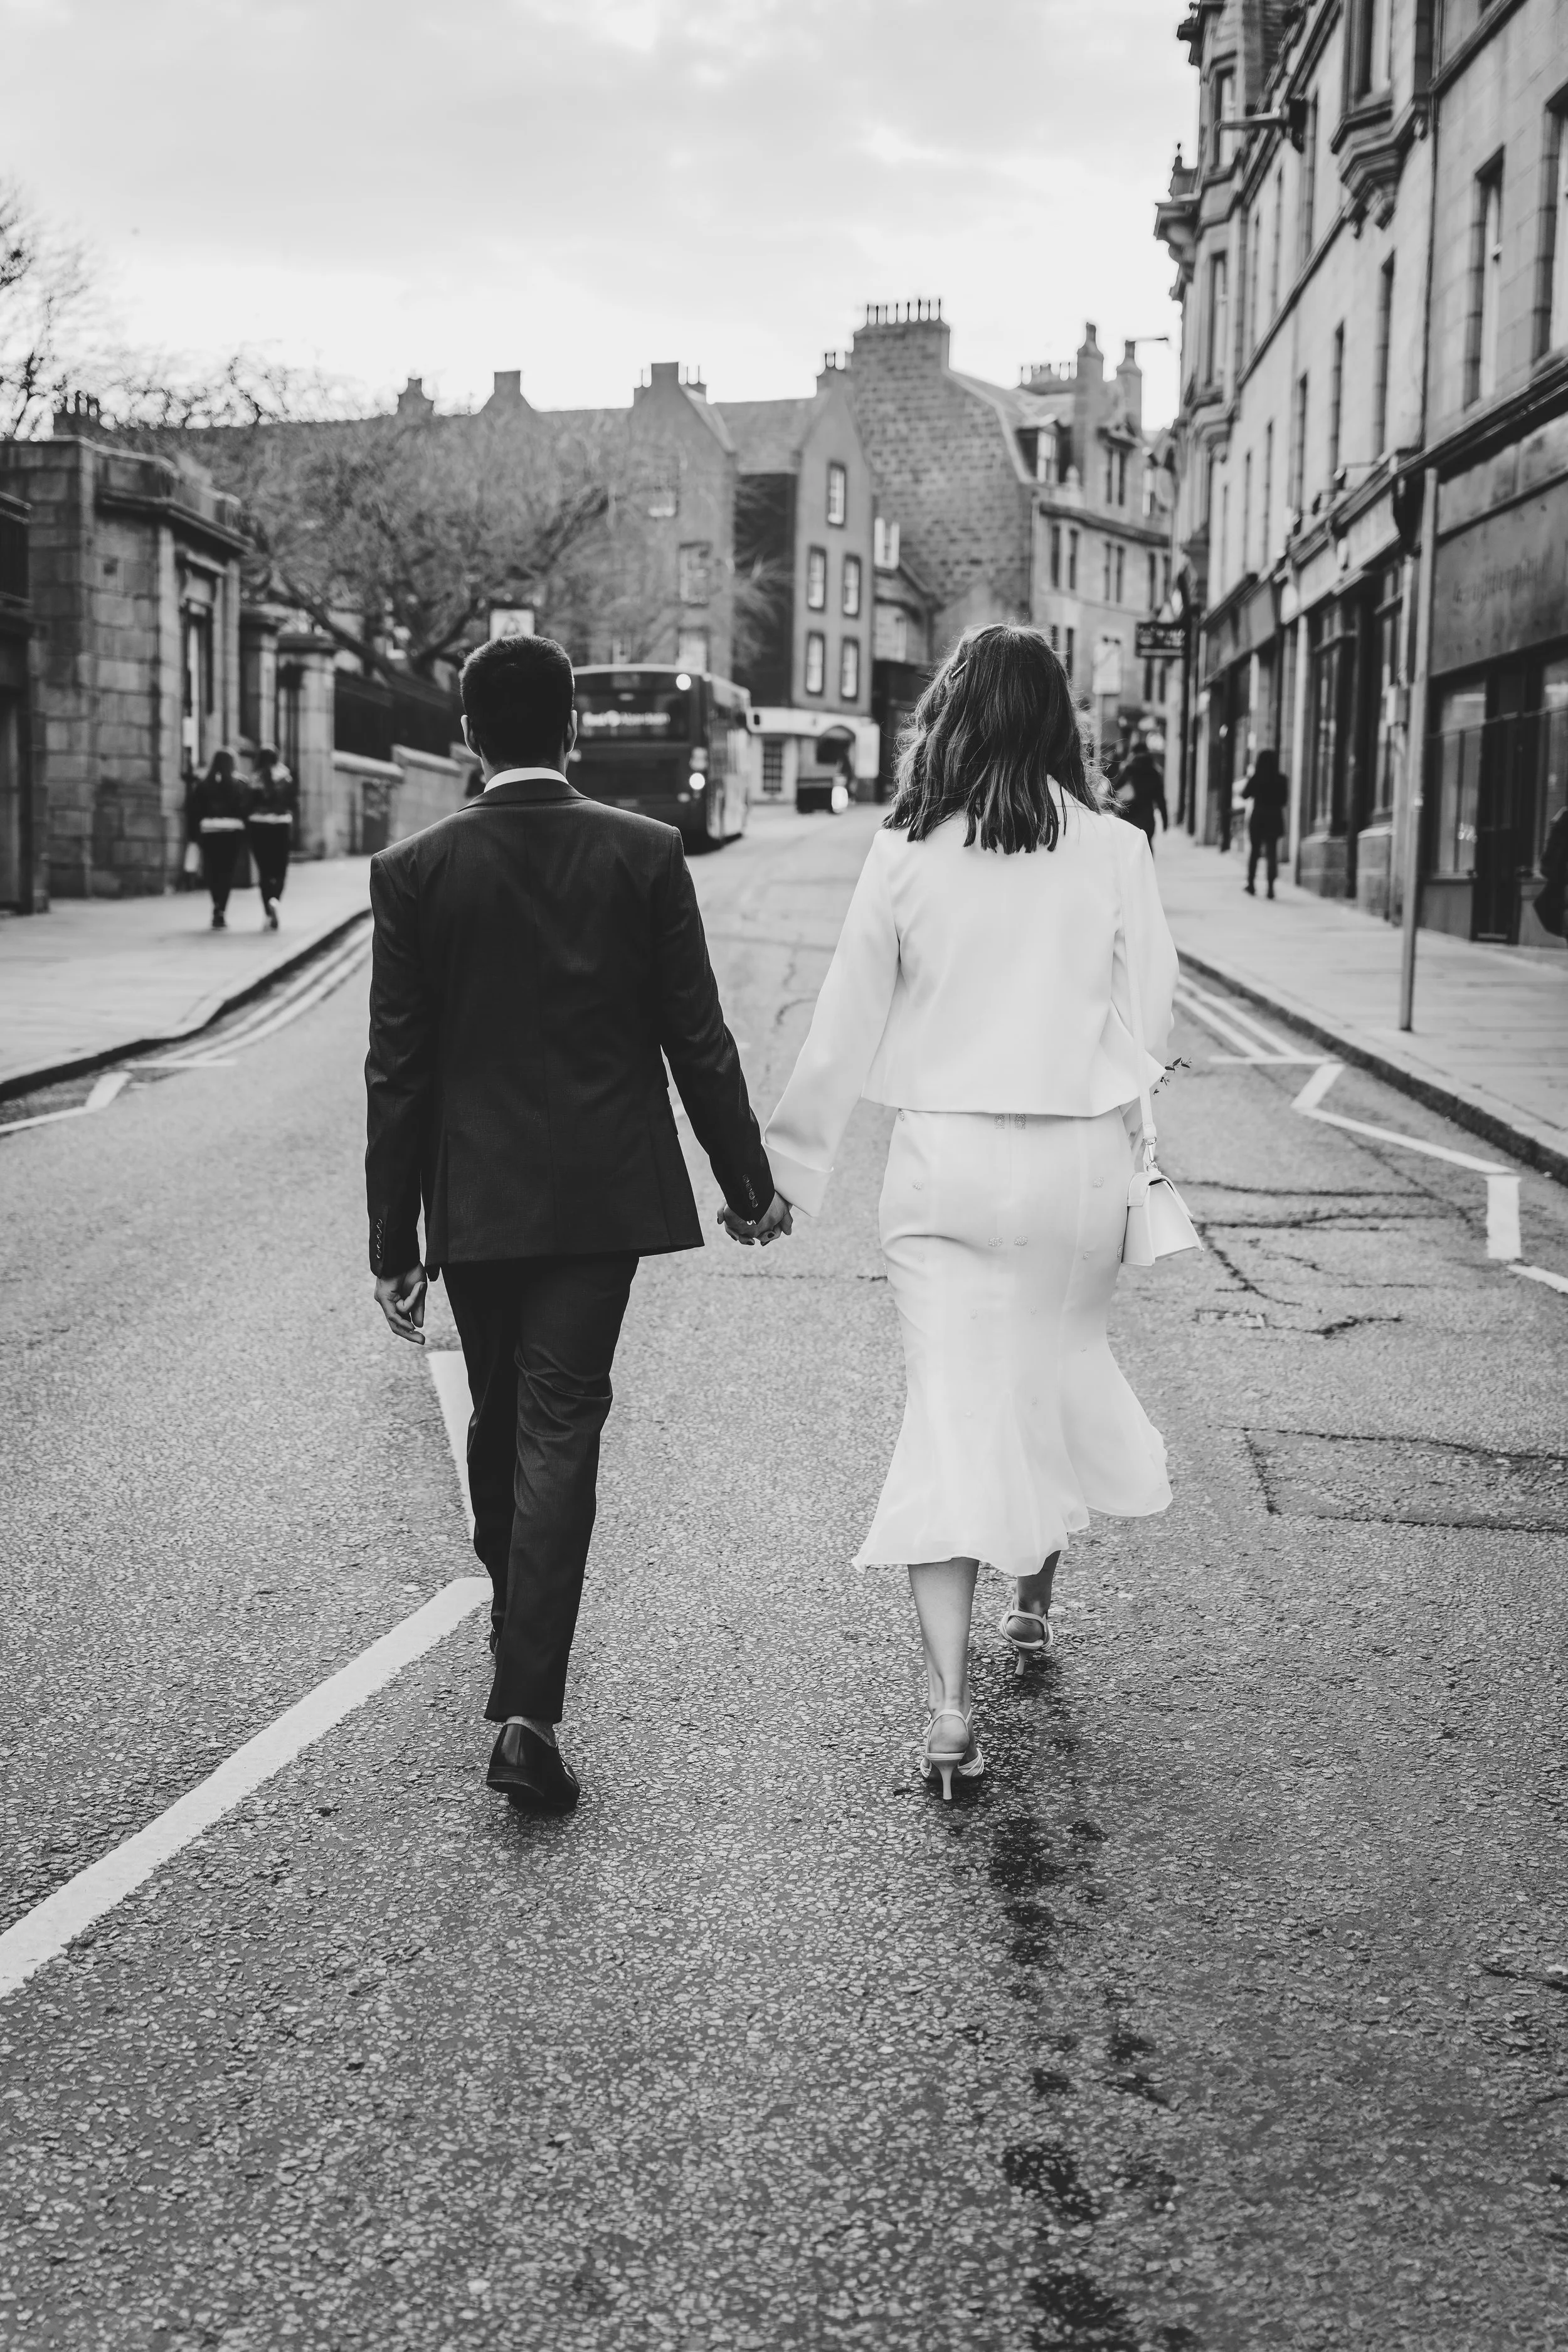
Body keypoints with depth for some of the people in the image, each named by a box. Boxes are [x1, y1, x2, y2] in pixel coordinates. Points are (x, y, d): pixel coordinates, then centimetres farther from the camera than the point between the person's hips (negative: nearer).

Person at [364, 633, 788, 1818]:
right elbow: (698, 1037, -3)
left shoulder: (414, 869, -5)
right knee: (559, 1427, -1)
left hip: (472, 1196, 1)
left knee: (502, 1415, 19)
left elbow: (398, 1070, -4)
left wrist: (396, 1243, 2)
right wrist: (748, 1182, 8)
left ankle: (515, 1619, 42)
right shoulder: (647, 852, -5)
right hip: (601, 1191, -1)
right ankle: (528, 1708, -7)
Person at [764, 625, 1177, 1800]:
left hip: (945, 1160, -1)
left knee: (951, 1407, 1)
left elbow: (847, 1027, 0)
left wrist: (792, 1162, 11)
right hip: (1079, 1160, 1)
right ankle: (1035, 1595, 42)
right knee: (1063, 1364, 23)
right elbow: (1152, 1017, 1)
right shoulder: (1117, 851, -4)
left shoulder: (906, 854, -5)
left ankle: (950, 1709, -3)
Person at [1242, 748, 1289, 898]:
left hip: (1257, 820, 0)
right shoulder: (1282, 780, -7)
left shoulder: (1255, 779, -10)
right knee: (1272, 854, 5)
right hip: (1275, 820, 0)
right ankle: (1271, 887, -2)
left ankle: (1251, 884, 14)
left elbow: (1244, 795, 5)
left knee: (1254, 852, 14)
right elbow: (1285, 802, 0)